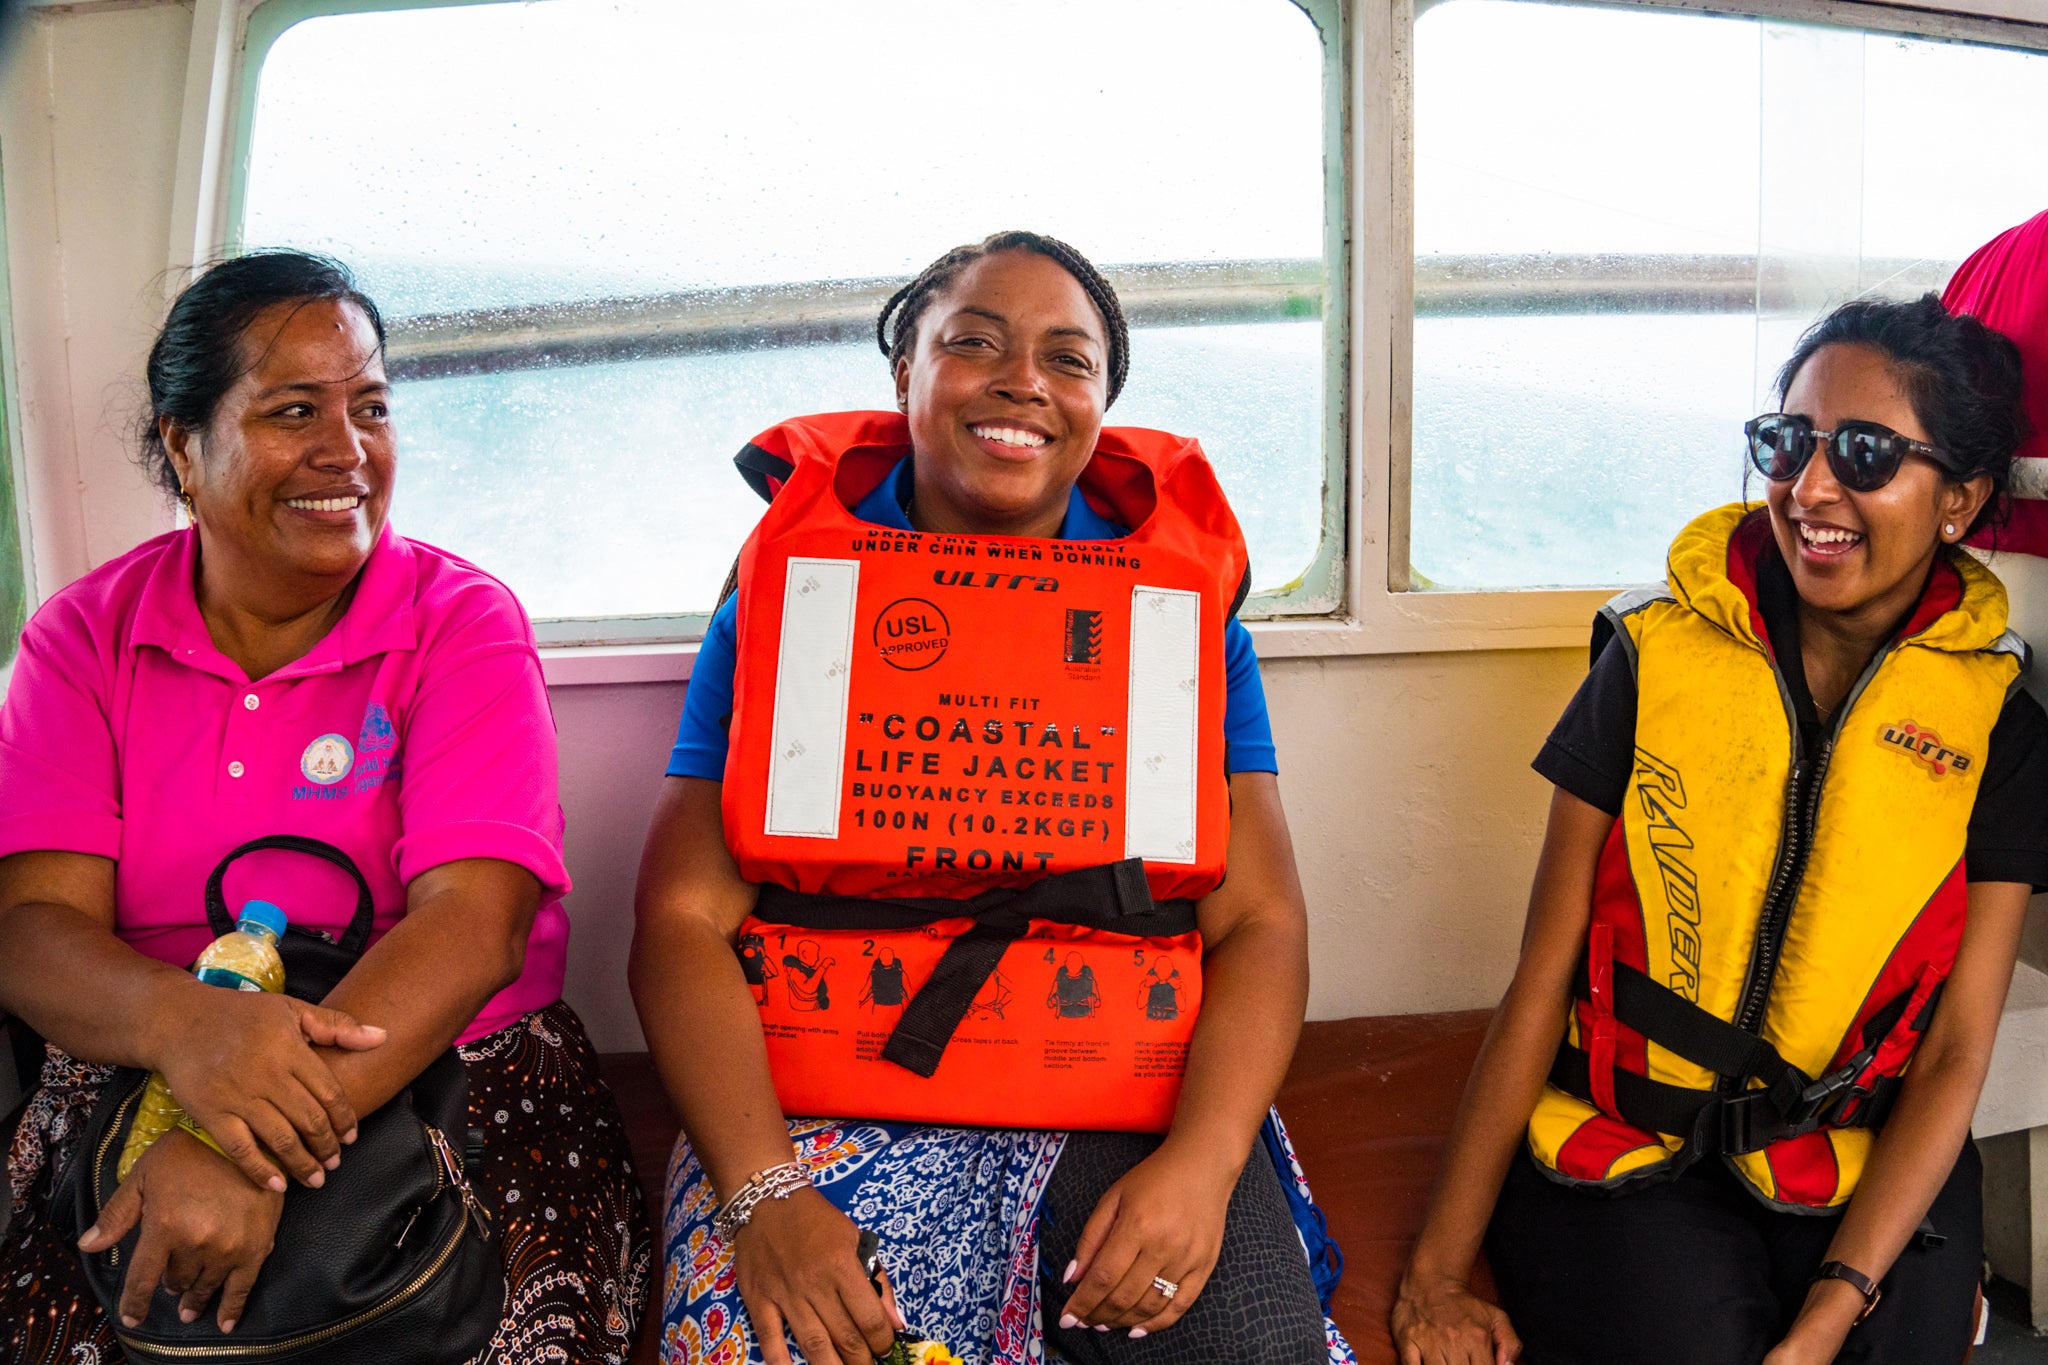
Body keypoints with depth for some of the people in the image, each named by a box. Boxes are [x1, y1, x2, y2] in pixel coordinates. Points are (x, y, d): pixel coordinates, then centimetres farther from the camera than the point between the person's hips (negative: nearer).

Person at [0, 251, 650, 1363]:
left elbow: (474, 921, -16)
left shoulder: (464, 623, -4)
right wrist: (180, 1023, -30)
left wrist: (249, 1144, -29)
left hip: (449, 1069, -1)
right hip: (139, 1093, 2)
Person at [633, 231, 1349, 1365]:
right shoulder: (791, 592, 4)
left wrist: (1201, 1164, -16)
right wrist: (760, 1194, -18)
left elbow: (1259, 921, 1)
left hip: (1134, 1106, 1)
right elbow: (684, 921, -3)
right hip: (830, 1097, -1)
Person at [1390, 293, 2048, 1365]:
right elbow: (1542, 977, -3)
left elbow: (1956, 1056, -2)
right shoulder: (1656, 656, -1)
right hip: (1627, 1153, -1)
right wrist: (1438, 1273, -7)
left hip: (1870, 1173, 2)